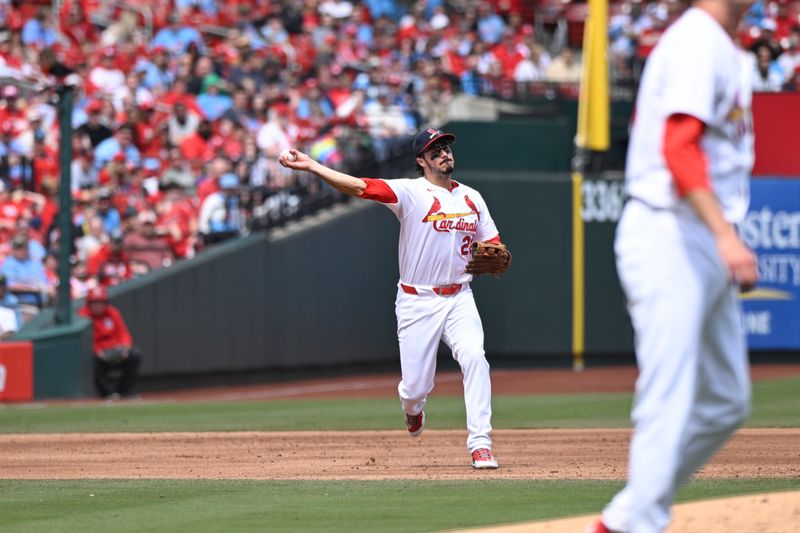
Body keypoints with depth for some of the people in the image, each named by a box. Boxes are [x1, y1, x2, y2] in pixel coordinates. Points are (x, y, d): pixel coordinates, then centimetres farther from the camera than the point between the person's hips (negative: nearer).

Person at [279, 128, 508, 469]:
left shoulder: (471, 198, 10)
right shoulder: (411, 192, -6)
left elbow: (494, 247, 14)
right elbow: (360, 187, -18)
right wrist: (311, 166, -30)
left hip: (459, 299, 2)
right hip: (417, 303, -2)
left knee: (474, 358, -23)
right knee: (415, 387, 0)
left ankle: (480, 444, -20)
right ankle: (413, 407, 40)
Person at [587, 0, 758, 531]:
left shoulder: (721, 47, 17)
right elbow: (679, 147, -25)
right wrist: (725, 233, -34)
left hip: (703, 248, 10)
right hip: (670, 238, -10)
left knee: (728, 402, 12)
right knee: (669, 406, -12)